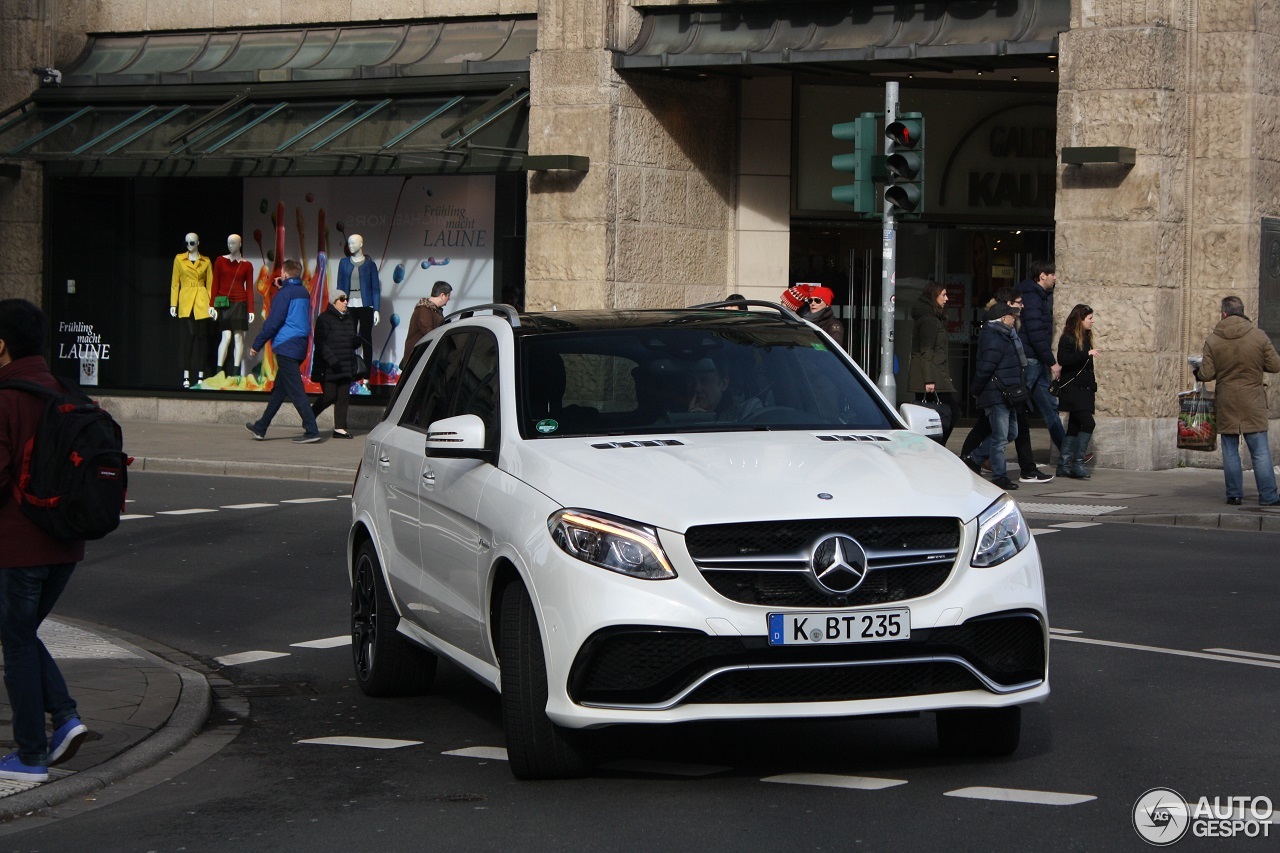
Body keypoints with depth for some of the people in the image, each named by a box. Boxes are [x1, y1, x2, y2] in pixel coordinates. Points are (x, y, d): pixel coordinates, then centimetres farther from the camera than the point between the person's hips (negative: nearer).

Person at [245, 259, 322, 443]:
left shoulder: (284, 293, -12)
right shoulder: (304, 293, 12)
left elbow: (273, 322, -14)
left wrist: (257, 344, -7)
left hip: (286, 346, -9)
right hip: (300, 345, 9)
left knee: (295, 390, -9)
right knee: (279, 388, 16)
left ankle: (312, 431, -15)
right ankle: (261, 427, 26)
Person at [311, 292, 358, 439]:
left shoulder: (349, 318, 16)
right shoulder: (324, 319, -7)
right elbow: (320, 342, -14)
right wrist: (331, 359, -23)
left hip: (346, 366, 7)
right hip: (329, 367, -7)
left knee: (343, 397, 1)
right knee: (330, 395, -9)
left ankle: (339, 428, 3)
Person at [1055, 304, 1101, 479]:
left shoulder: (1086, 338, 16)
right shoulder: (1068, 338, -10)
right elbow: (1063, 360, -24)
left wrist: (1093, 383, 18)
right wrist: (1087, 353, -25)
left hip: (1084, 389, 9)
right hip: (1072, 388, -9)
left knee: (1074, 426, 8)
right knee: (1087, 423, -18)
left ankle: (1064, 465, 10)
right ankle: (1077, 463, -15)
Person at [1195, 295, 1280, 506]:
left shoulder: (1213, 341, -5)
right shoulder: (1259, 336, -6)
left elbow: (1206, 374, -7)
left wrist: (1197, 372, 16)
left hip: (1226, 403, 1)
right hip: (1253, 402, -1)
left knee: (1230, 451, 10)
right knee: (1260, 452, 3)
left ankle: (1234, 495, 11)